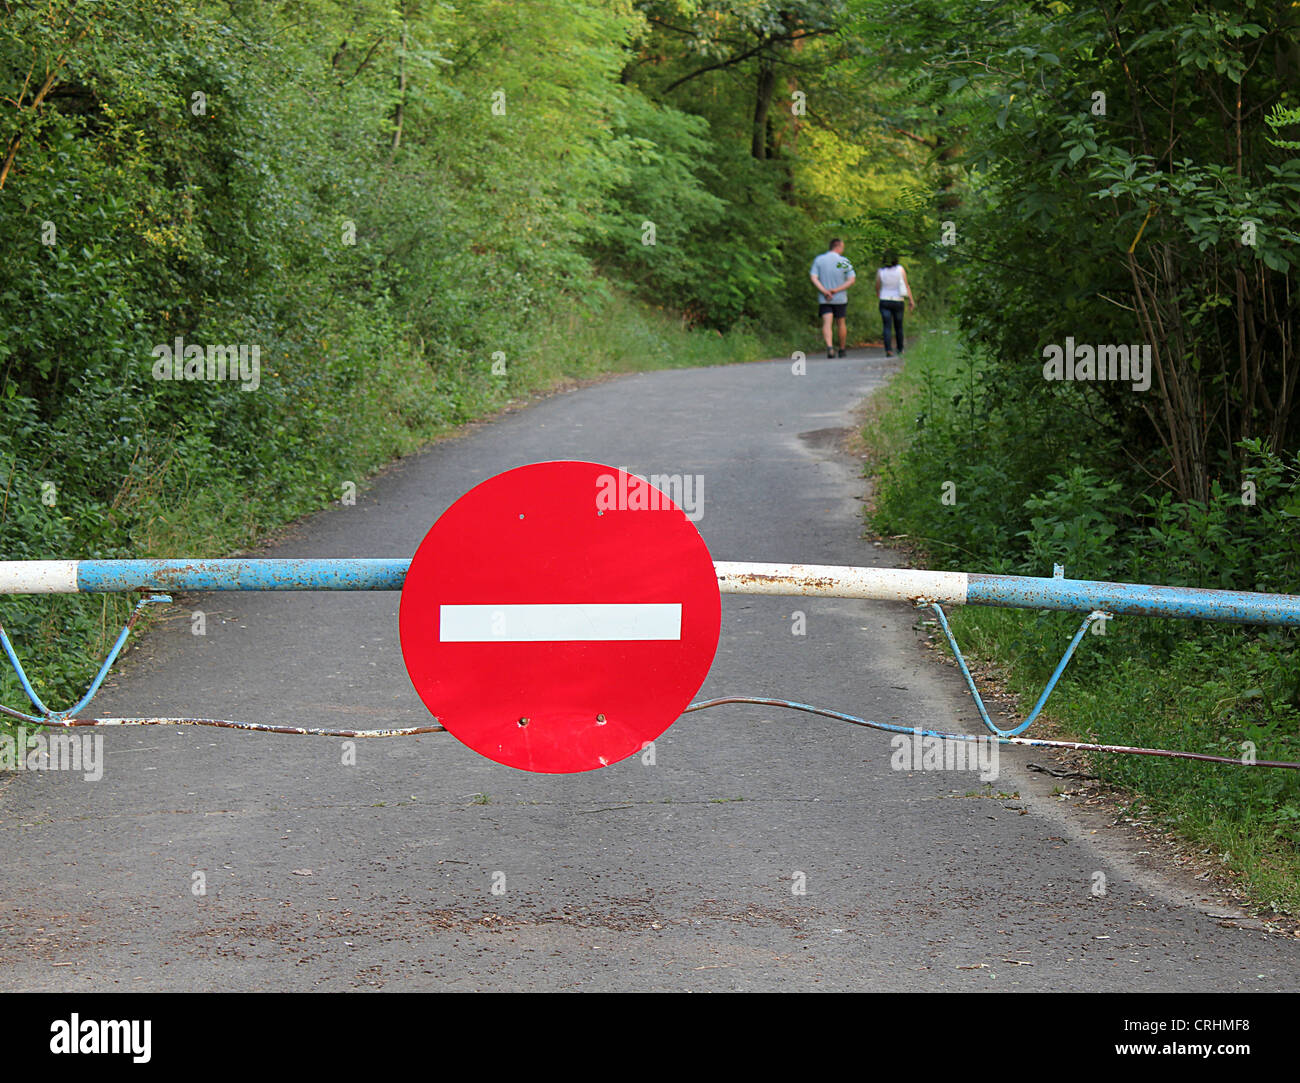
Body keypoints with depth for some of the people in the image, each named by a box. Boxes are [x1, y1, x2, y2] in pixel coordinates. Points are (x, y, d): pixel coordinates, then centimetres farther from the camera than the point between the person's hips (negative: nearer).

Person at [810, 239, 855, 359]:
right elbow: (852, 279, -9)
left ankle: (829, 346, -30)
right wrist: (837, 290, -11)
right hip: (840, 298, 0)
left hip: (824, 299, 0)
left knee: (826, 323, -7)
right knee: (841, 323, 15)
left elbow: (813, 278, -8)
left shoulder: (818, 260, 1)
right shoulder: (844, 261, -3)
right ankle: (842, 349, 27)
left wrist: (824, 291, -13)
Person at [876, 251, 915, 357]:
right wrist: (912, 301, 0)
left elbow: (877, 287, 9)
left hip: (884, 301, -1)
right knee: (898, 326, 16)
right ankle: (900, 349, 26)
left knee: (887, 327, -4)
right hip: (898, 301, 1)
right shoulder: (900, 269, -6)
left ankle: (888, 350, -19)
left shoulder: (880, 272, -5)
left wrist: (878, 294, 31)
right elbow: (907, 286, -6)